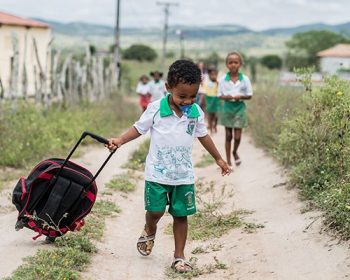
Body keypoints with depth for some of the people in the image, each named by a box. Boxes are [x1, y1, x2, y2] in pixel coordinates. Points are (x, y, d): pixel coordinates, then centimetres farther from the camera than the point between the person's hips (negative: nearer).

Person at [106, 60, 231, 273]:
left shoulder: (196, 112, -1)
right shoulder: (156, 108, -11)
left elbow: (203, 135, 14)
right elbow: (139, 128, -1)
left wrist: (219, 159, 22)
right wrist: (120, 141, -15)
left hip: (184, 175, 2)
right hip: (157, 172, -2)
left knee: (181, 214, 4)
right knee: (155, 210, -3)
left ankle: (179, 255, 15)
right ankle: (149, 231, 32)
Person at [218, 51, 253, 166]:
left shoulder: (245, 79, -6)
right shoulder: (223, 79, -5)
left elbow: (249, 95, -1)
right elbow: (220, 95, 1)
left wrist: (241, 97, -19)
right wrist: (225, 97, -20)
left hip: (239, 108, 0)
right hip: (227, 108, 0)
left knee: (237, 136, 0)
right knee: (228, 135, 7)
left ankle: (235, 152, 33)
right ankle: (228, 161, 17)